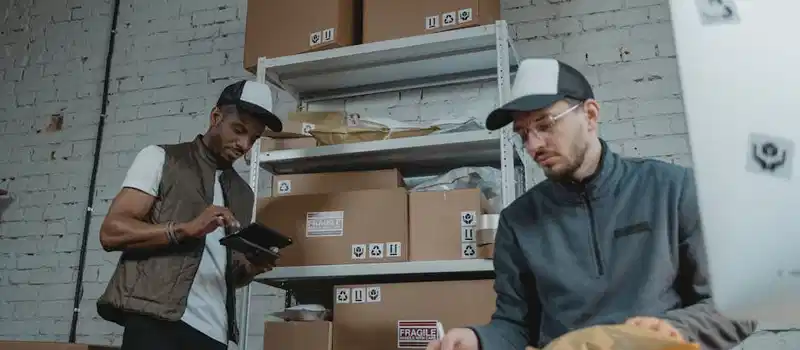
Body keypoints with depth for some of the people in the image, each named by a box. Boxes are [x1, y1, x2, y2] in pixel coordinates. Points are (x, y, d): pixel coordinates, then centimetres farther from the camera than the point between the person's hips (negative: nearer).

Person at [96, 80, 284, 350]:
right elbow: (111, 232, -5)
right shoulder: (160, 158, 6)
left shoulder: (243, 193, 19)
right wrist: (186, 228, -17)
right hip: (156, 321, -5)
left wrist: (251, 268, -1)